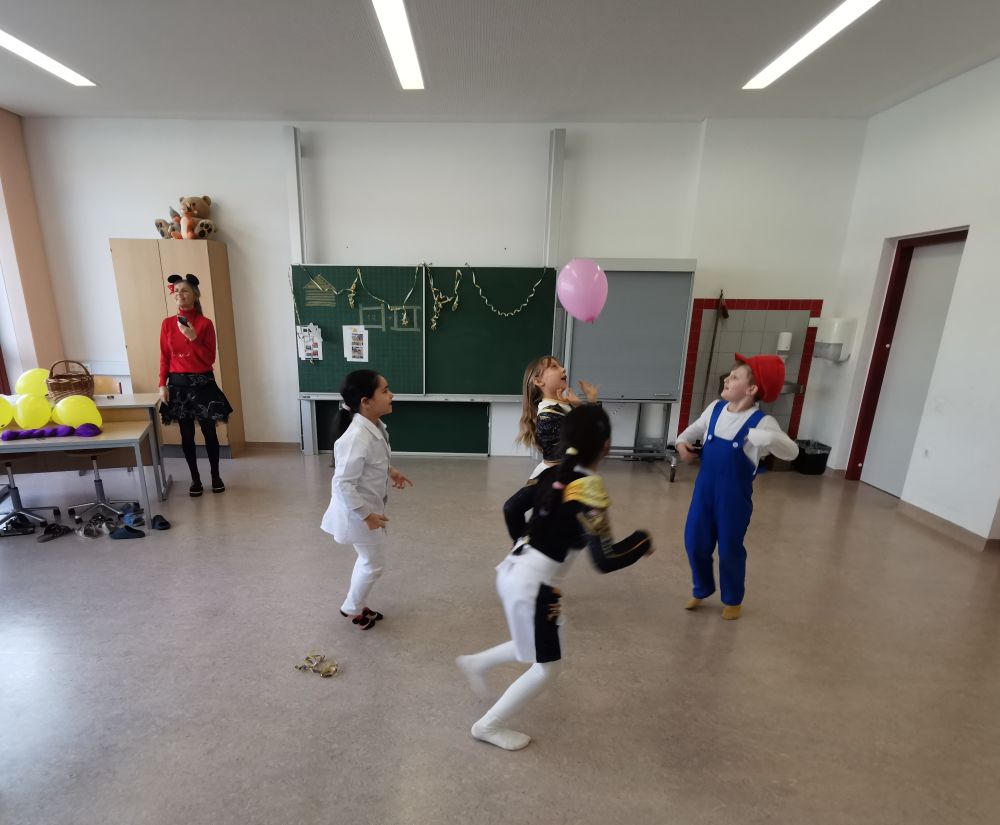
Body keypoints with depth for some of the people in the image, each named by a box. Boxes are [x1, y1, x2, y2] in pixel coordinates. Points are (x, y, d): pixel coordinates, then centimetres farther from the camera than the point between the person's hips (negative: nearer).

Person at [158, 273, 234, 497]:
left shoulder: (205, 324, -6)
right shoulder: (167, 324, 3)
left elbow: (210, 359, -9)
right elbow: (164, 357, 6)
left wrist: (193, 338, -21)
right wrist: (163, 385, -1)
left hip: (203, 384, -2)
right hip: (178, 384, 3)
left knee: (209, 432, 5)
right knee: (187, 435, 8)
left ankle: (216, 476, 21)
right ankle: (195, 479, 21)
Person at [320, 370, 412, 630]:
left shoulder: (375, 426, -4)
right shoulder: (357, 437, -32)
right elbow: (342, 484, -30)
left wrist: (390, 471, 8)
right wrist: (367, 515, -24)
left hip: (369, 507, 9)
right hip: (358, 512, -9)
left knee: (368, 560, 25)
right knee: (373, 564, 10)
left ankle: (356, 605, 46)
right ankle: (352, 609, 35)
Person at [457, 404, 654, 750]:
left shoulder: (553, 473, 0)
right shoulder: (589, 491, -22)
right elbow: (605, 560, -24)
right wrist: (642, 541, -8)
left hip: (514, 571, 8)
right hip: (532, 586, -8)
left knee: (537, 647, 31)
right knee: (547, 667, 16)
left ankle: (476, 663, 40)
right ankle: (489, 725, 31)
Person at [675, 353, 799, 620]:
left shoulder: (761, 422, -16)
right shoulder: (715, 408, 0)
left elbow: (791, 452, -23)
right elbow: (694, 429, 16)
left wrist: (767, 439, -42)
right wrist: (682, 442, -5)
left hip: (735, 494, -4)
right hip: (705, 487, 5)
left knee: (730, 547, 10)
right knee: (695, 540, 11)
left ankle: (733, 599, 37)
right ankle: (702, 589, 37)